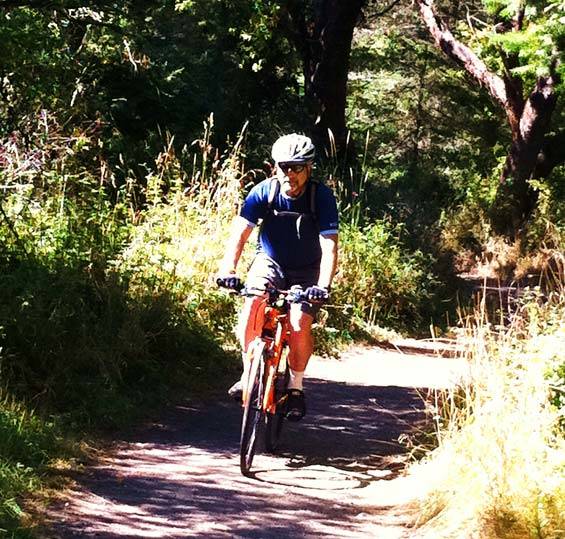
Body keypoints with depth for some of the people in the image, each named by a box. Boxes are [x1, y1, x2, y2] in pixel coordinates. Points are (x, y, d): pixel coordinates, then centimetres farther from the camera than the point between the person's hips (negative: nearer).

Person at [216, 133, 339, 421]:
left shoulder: (322, 197, -20)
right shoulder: (264, 191, -16)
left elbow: (329, 247, -26)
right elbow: (239, 233, -22)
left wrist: (323, 285, -41)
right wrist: (228, 268, -39)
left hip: (306, 272, -1)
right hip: (270, 262, 1)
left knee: (300, 324, -22)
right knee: (253, 301, -28)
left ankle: (296, 387, 0)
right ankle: (248, 373, -14)